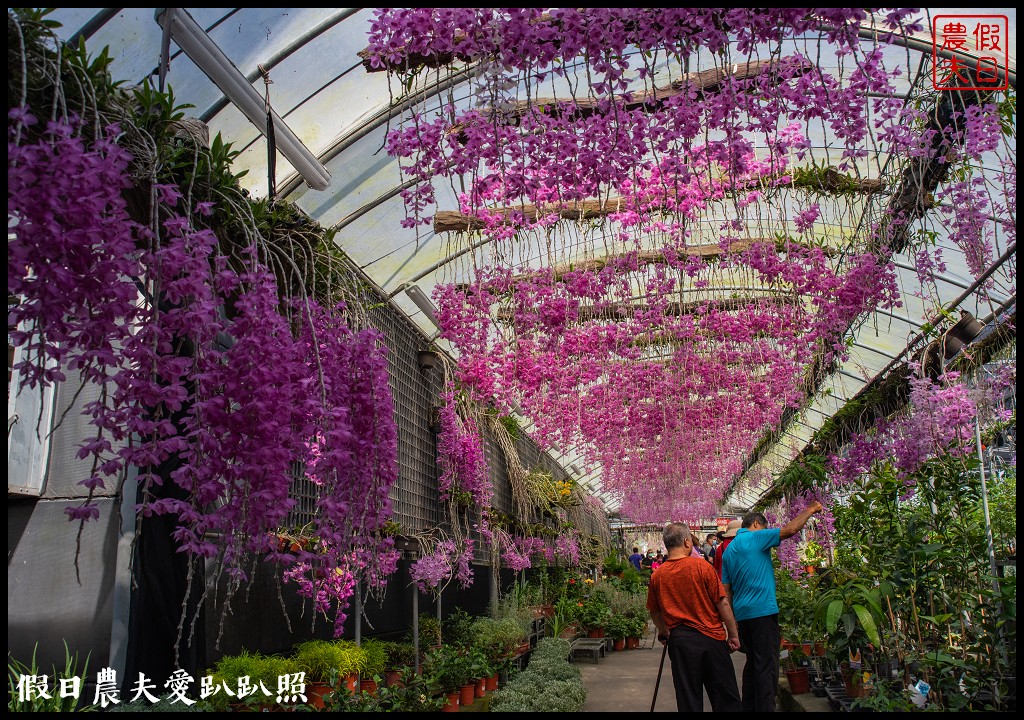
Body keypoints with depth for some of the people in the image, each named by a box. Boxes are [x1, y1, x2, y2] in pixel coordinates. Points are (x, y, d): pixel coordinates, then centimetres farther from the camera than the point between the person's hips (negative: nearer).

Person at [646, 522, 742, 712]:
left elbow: (654, 611, 11)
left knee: (688, 699, 10)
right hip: (711, 638, -2)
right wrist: (733, 634, 1)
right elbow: (722, 602, -9)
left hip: (679, 641, 3)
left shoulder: (657, 576, 0)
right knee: (725, 697, 10)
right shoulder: (701, 566, -10)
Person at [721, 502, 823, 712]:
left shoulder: (728, 551, 17)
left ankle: (749, 707, 19)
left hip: (742, 614, 8)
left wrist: (732, 620, 17)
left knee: (752, 663, 16)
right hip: (762, 611, -8)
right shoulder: (755, 537, -5)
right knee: (767, 667, -7)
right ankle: (765, 708, -11)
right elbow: (790, 530, -10)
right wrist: (810, 510, 3)